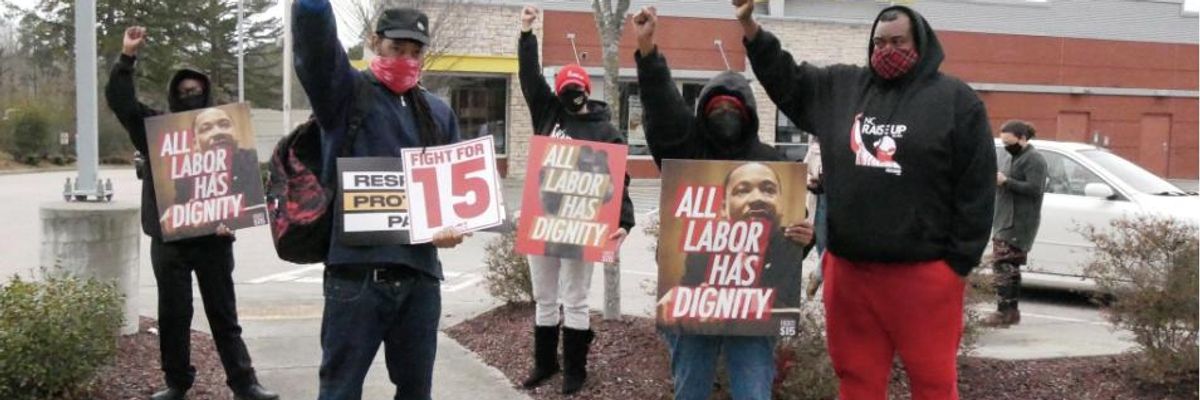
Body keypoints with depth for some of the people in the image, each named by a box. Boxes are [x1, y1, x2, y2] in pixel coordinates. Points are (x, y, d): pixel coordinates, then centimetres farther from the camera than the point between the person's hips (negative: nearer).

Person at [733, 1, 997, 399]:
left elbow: (977, 185, -4)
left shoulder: (955, 99, -1)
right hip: (849, 268, 4)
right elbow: (786, 79, 24)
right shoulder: (841, 87, 11)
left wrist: (960, 260, -7)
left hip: (924, 271, -4)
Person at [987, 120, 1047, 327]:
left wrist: (1005, 181, -21)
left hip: (1018, 223, -9)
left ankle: (1004, 311, -13)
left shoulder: (1034, 160, -9)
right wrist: (994, 180, 5)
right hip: (1004, 221, 9)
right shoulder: (1010, 158, 20)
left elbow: (1034, 189, -18)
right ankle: (1012, 311, 16)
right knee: (1011, 267, 11)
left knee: (1002, 265, -14)